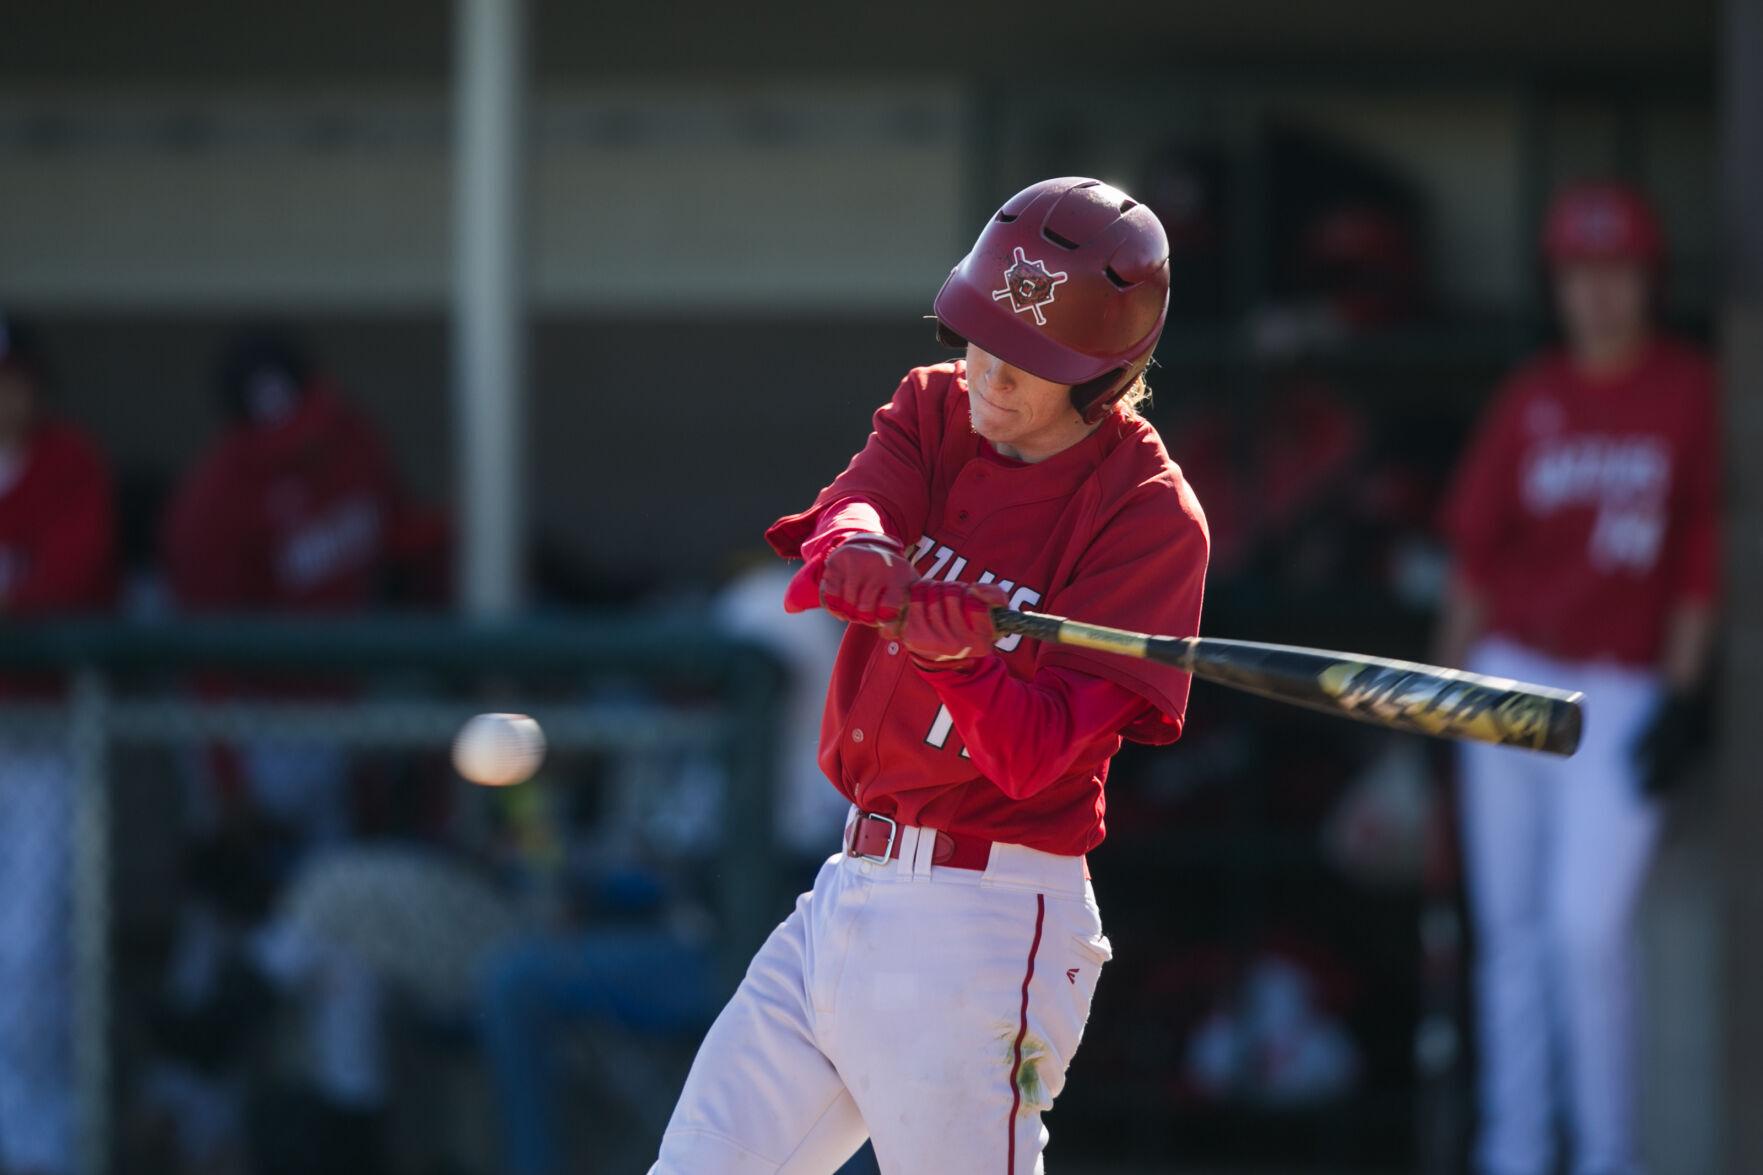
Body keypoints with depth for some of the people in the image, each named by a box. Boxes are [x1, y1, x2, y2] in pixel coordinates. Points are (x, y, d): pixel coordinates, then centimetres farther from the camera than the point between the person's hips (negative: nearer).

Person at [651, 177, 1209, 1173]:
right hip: (845, 896, 7)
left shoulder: (1150, 517, -11)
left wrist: (960, 660, -38)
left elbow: (1036, 758, -18)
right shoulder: (935, 410, 8)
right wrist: (857, 549, -39)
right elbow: (847, 518, -15)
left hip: (986, 934, -7)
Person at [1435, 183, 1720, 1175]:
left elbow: (1704, 555, -2)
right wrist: (1451, 680, 7)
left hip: (1625, 693, -4)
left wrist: (1680, 694, -6)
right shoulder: (1533, 400, 8)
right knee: (1510, 932, 6)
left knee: (1589, 931, -15)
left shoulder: (1692, 395, -1)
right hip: (1511, 678, 4)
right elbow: (1475, 543, 11)